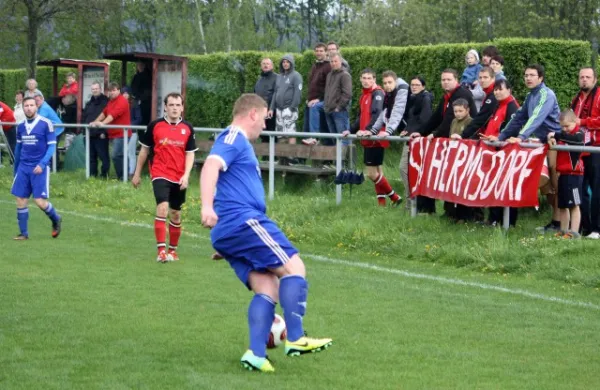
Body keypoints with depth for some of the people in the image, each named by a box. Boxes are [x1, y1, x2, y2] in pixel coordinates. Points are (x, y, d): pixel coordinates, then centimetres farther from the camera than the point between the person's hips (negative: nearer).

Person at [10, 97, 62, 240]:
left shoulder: (46, 124, -8)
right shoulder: (20, 126, 8)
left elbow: (52, 146, -8)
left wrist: (42, 164, -19)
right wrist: (15, 169, 21)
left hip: (39, 168, -5)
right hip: (23, 167, 5)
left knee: (40, 201, -9)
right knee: (20, 201, 0)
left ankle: (56, 219, 20)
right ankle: (24, 233, 10)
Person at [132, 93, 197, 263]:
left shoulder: (187, 128, 3)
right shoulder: (155, 126, -2)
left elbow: (190, 153, 5)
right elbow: (144, 150, 8)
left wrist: (186, 175, -9)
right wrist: (137, 174, 11)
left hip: (179, 179, 3)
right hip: (160, 175, -3)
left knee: (175, 214, 12)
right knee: (162, 208, -21)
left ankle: (172, 250, 28)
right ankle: (161, 251, -20)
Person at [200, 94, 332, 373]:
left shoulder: (238, 143, 28)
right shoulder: (234, 138, -2)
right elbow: (211, 166, -21)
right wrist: (207, 206, -36)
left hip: (227, 233, 10)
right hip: (243, 220, -10)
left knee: (268, 289, 3)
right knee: (294, 268, -11)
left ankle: (256, 353, -10)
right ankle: (295, 340, -18)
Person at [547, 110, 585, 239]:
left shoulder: (579, 134, -7)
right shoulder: (563, 135, 17)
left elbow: (573, 138, -29)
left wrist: (556, 136, -25)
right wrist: (550, 139, -10)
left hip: (574, 174, -8)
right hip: (562, 174, 8)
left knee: (574, 204, -7)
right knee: (562, 205, 13)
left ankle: (574, 232, -7)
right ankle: (564, 231, 20)